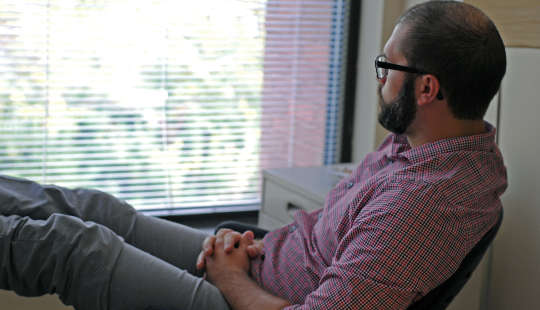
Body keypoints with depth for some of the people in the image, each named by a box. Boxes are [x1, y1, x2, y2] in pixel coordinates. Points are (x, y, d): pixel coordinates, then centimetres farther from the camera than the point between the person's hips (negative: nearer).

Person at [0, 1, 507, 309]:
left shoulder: (424, 199, -32)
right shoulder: (414, 144, 1)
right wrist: (256, 245, -1)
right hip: (249, 269, 9)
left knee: (65, 241, -4)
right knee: (92, 207, 12)